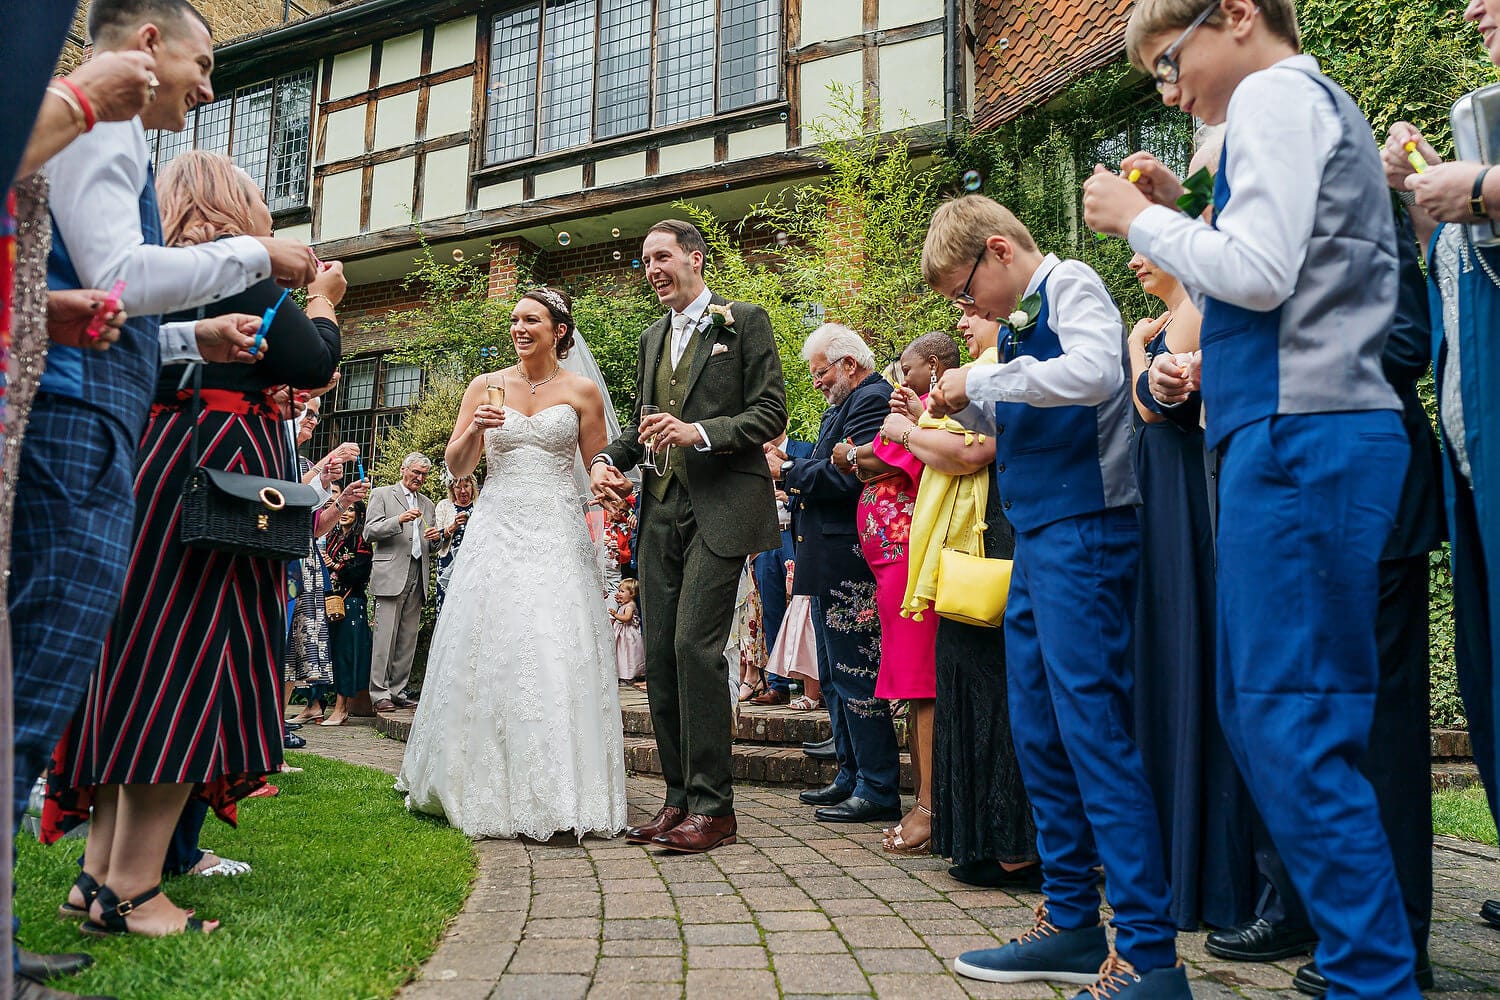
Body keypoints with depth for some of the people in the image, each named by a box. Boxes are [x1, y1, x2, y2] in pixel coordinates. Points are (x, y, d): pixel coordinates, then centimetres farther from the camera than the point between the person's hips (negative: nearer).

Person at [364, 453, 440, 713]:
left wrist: (437, 538, 2)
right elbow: (369, 532, -2)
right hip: (391, 574, -5)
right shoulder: (381, 495, 8)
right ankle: (379, 694, -7)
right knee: (385, 635, -9)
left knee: (408, 639, 3)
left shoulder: (428, 505, 24)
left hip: (418, 577, 5)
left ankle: (398, 691, 7)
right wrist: (399, 520, -16)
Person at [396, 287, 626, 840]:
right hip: (497, 528, 2)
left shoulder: (582, 390, 5)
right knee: (488, 650, 0)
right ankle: (490, 789, 13)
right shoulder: (486, 385, 10)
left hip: (558, 532, -2)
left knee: (556, 655, -7)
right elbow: (456, 467, 10)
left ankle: (557, 793, 2)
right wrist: (474, 430, -9)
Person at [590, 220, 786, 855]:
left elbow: (770, 414, -5)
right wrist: (609, 457, 8)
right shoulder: (653, 338, 22)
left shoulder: (745, 321, 2)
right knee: (660, 653, 5)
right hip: (661, 510, 7)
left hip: (719, 509, -7)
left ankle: (713, 806, -4)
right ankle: (679, 797, 14)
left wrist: (700, 433, -17)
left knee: (695, 646, -14)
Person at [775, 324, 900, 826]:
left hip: (849, 565, -11)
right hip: (830, 567, 11)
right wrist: (790, 469, 4)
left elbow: (849, 477, -22)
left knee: (855, 674, -6)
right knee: (834, 677, 16)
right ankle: (852, 776, 25)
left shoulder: (872, 400, -11)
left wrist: (788, 471, -12)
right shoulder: (841, 407, 21)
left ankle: (878, 791, 1)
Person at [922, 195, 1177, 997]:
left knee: (1091, 728, -10)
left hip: (1083, 533, -9)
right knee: (1039, 736, 11)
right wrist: (969, 405, 8)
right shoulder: (1021, 321, 19)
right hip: (1036, 541, 10)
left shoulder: (1071, 284, -5)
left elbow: (1093, 373, -25)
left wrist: (981, 380, -16)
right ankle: (1070, 924, 23)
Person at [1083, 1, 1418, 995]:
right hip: (1324, 434, 10)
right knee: (1261, 714, 11)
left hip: (1299, 436, -10)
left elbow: (1259, 274, -16)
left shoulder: (1276, 94, -3)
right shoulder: (1324, 102, 27)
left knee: (1292, 728, -9)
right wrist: (1185, 209, 17)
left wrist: (1141, 218, -4)